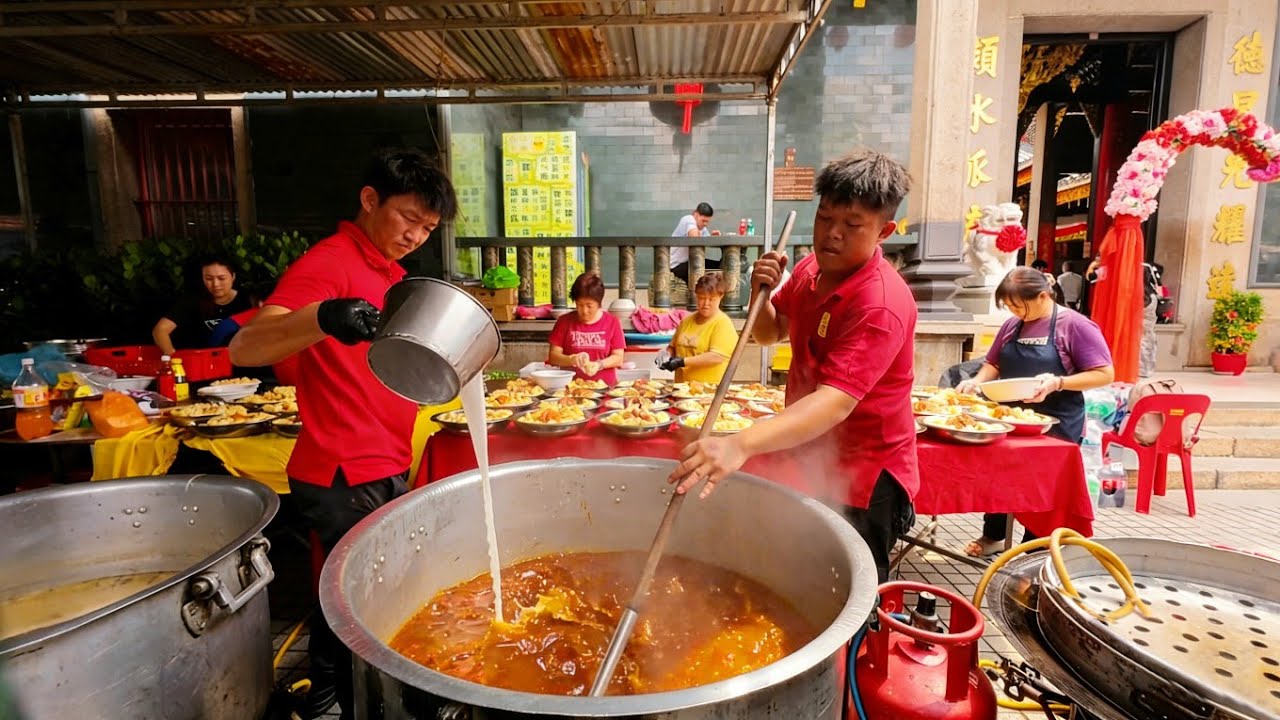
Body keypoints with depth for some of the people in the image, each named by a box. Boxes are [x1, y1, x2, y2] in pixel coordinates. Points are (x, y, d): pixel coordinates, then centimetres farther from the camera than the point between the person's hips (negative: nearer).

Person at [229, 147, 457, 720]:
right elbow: (246, 349, -29)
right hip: (349, 480, -10)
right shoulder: (330, 262, -15)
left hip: (383, 471, 10)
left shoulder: (385, 268, 14)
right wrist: (322, 319, -45)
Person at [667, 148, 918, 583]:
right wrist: (761, 293, -12)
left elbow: (837, 401, -40)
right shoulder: (811, 269, -1)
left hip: (861, 481, -8)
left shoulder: (881, 304, -28)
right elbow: (769, 333, 12)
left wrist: (741, 445, -55)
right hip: (812, 462, 8)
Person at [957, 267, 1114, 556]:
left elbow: (1105, 374, -12)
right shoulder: (1012, 325, 5)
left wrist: (1058, 383, -25)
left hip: (1056, 424, -5)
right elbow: (994, 364, 15)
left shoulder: (1074, 325, -11)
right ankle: (992, 536, 35)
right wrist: (977, 381, -5)